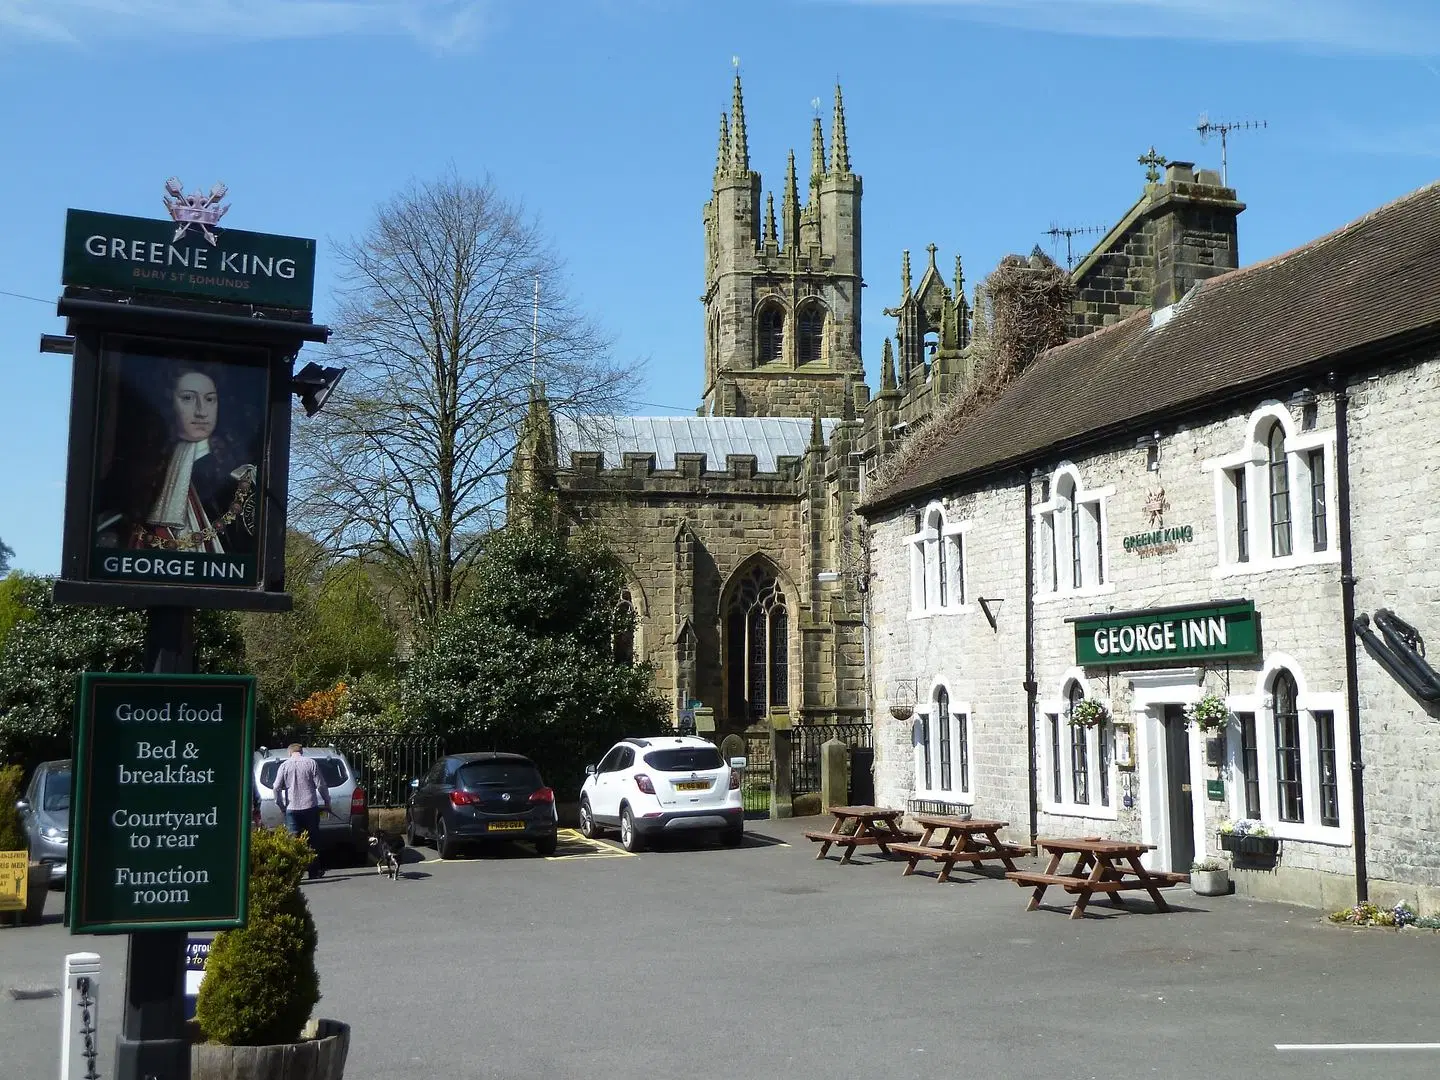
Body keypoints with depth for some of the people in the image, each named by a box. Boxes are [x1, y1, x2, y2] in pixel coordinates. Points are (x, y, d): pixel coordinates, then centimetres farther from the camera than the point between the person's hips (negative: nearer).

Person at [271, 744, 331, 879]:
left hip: (292, 809, 0)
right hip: (310, 807, 0)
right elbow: (320, 785, -3)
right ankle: (314, 871, 14)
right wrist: (327, 802, 8)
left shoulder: (284, 766, 2)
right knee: (311, 842, 10)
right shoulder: (311, 763, -1)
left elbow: (276, 787, -3)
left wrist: (280, 804, 10)